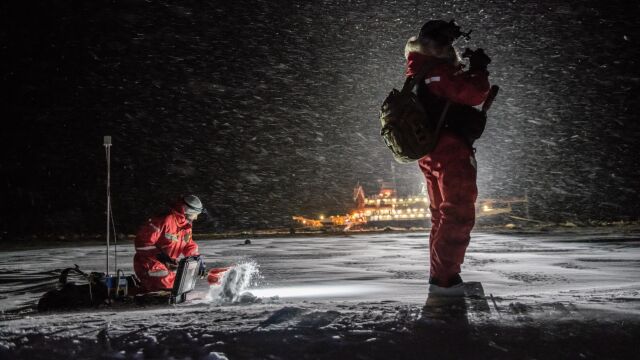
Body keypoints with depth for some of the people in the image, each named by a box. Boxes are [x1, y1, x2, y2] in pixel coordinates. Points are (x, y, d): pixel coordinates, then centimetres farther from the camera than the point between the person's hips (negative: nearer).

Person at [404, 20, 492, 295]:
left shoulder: (418, 74, 17)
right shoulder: (438, 71, -13)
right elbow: (474, 94, -20)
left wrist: (471, 70, 14)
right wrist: (479, 69, -3)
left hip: (430, 154, 10)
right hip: (451, 152, -10)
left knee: (442, 215, 16)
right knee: (459, 216, -7)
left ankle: (438, 273, 21)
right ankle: (444, 278, -9)